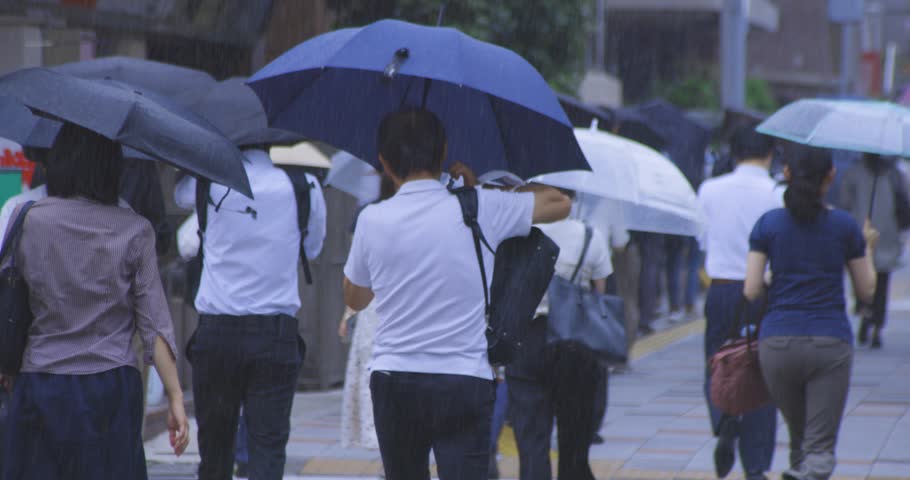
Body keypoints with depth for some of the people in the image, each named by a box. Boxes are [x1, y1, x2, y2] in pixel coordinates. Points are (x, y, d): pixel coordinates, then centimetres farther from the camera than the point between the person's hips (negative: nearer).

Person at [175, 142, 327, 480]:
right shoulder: (305, 188, -1)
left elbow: (181, 195, 22)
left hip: (216, 329, 1)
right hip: (277, 331, -1)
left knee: (214, 442, 12)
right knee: (268, 444, -2)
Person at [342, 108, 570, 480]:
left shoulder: (373, 220, -1)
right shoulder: (482, 210, -4)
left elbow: (354, 299, 15)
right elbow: (558, 203, 12)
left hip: (393, 382, 2)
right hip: (465, 382, -2)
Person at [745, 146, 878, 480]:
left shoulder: (768, 224, 1)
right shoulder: (845, 226, 1)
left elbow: (751, 291, -3)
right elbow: (866, 292, 8)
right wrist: (868, 249, 24)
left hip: (778, 343, 2)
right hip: (830, 344, -2)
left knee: (798, 436, 21)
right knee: (820, 446, -3)